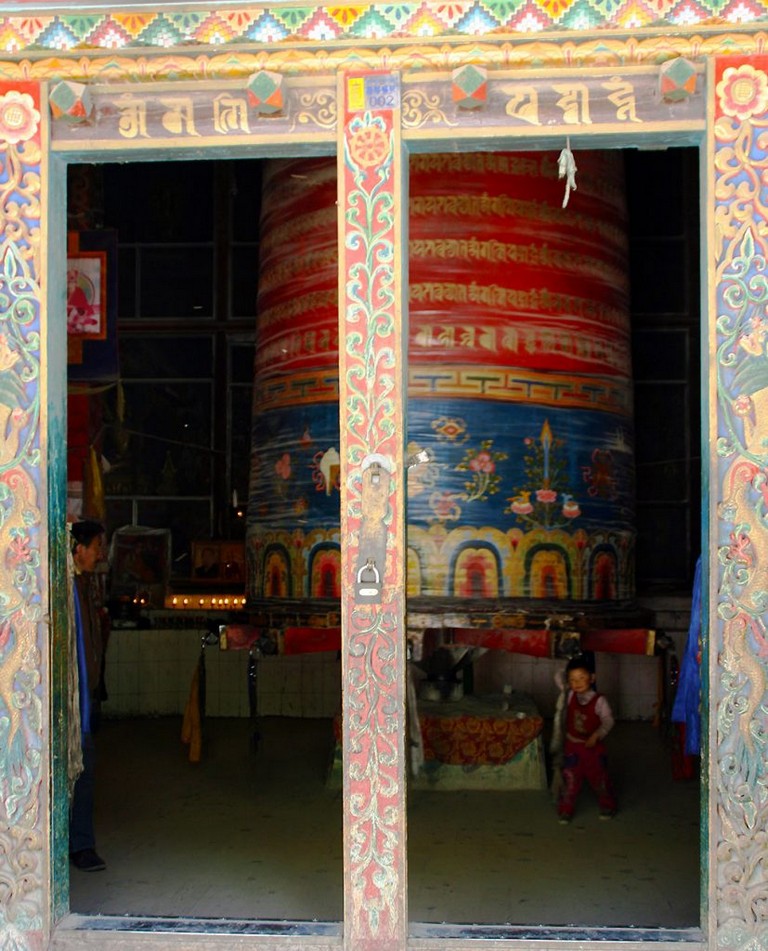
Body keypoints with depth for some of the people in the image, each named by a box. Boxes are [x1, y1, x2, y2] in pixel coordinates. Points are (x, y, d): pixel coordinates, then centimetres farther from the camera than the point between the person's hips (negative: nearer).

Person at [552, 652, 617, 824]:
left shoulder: (599, 701, -17)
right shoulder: (569, 695, -6)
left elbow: (608, 721, -18)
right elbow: (559, 679, 7)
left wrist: (596, 736, -29)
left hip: (593, 747, -2)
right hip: (572, 746, 2)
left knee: (599, 778, 13)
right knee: (569, 779, 5)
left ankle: (608, 806, 32)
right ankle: (565, 810, 17)